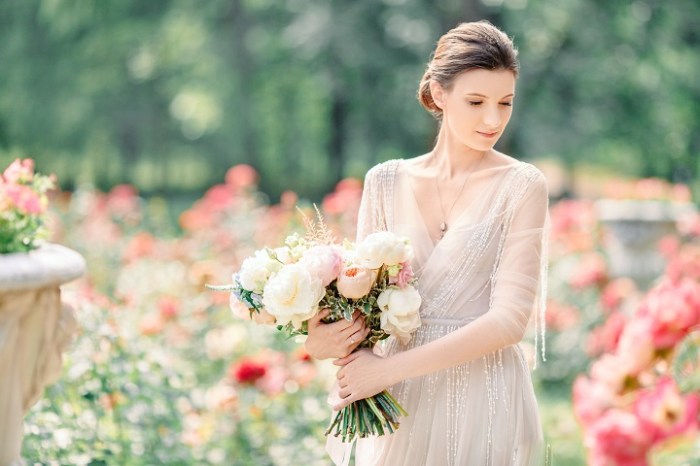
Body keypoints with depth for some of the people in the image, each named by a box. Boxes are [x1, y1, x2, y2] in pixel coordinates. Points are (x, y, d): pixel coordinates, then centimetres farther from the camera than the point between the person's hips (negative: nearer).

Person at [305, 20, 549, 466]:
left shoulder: (522, 186, -6)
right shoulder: (387, 182, 4)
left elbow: (510, 318, -14)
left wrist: (391, 367, -18)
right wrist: (323, 337, -16)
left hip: (486, 403, -3)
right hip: (402, 403, 3)